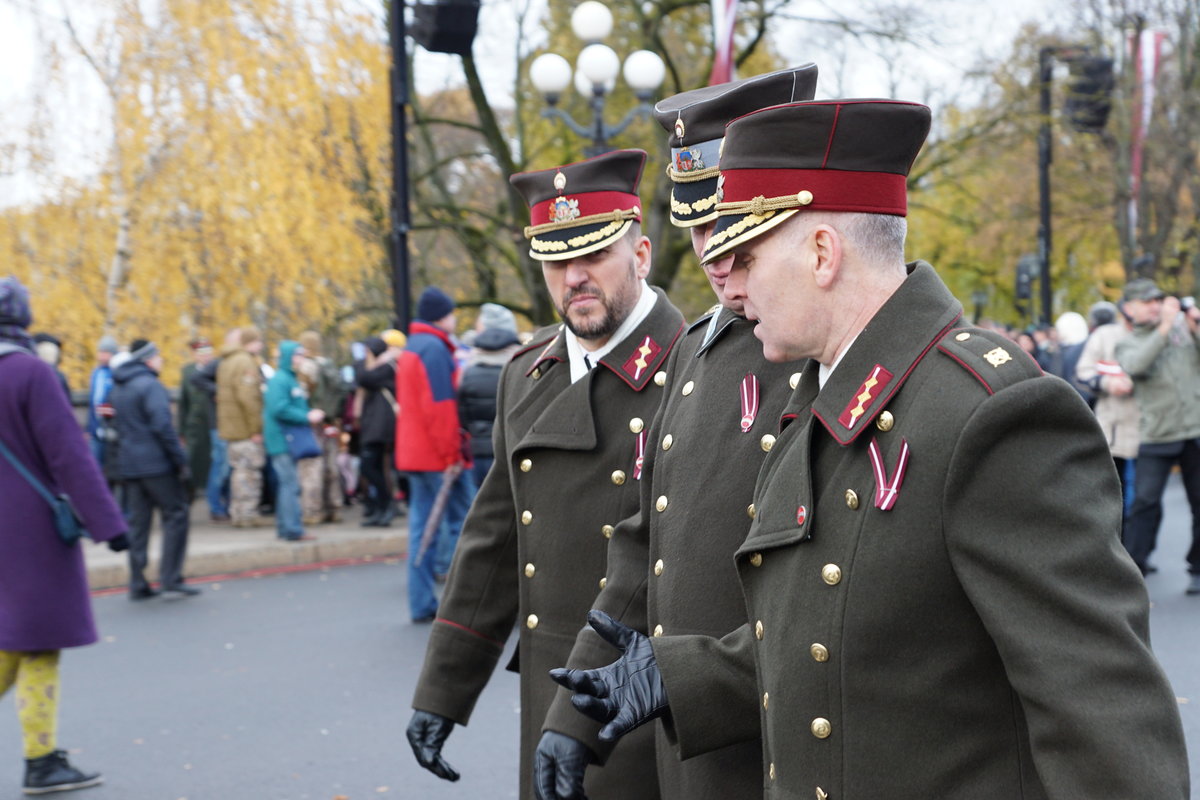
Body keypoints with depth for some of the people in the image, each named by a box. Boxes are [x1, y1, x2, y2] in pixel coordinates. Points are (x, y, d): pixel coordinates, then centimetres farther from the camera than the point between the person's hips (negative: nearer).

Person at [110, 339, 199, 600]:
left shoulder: (118, 388, 15)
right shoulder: (150, 385, -12)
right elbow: (162, 425, -19)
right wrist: (180, 460, -15)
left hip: (129, 465, 8)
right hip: (156, 464, -8)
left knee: (138, 521, 10)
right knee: (175, 515, -1)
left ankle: (138, 584, 9)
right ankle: (171, 580, -6)